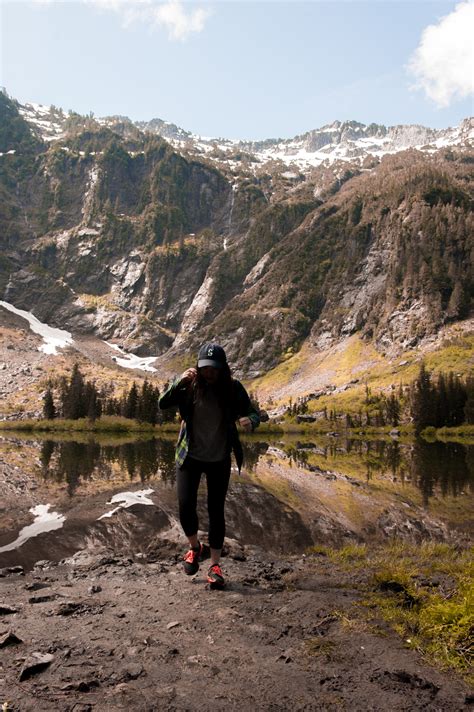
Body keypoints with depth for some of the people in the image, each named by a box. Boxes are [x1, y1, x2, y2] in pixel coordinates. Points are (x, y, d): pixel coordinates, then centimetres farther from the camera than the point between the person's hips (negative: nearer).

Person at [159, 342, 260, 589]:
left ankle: (215, 565, 19)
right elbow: (163, 404, -18)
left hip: (219, 460, 0)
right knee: (186, 506, -8)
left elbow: (253, 414, -5)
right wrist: (179, 382, -33)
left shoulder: (233, 388, -10)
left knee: (216, 511, 4)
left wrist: (249, 421, -29)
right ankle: (194, 547, 22)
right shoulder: (189, 384, -10)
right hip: (190, 457, 0)